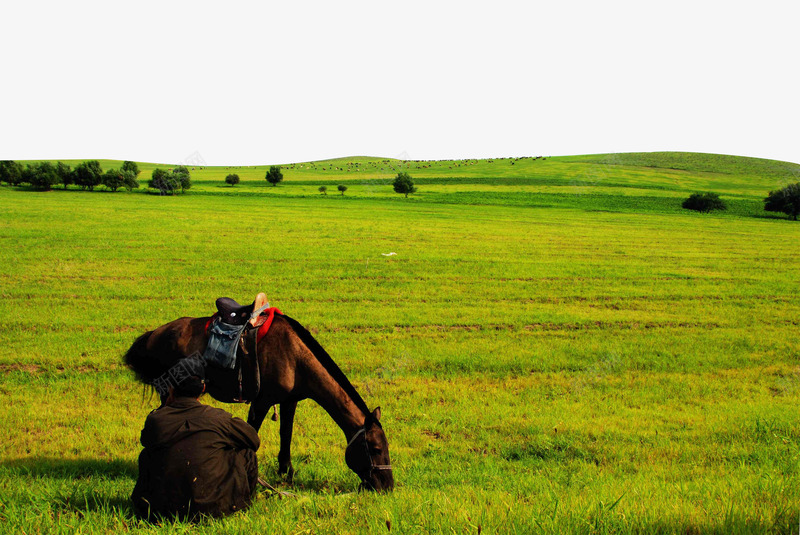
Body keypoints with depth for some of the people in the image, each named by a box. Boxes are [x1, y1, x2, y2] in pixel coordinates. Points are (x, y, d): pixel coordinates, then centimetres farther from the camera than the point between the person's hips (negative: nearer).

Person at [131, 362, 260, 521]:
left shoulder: (154, 419, -1)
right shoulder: (217, 417, -3)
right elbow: (254, 440, 12)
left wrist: (166, 404, 21)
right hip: (210, 506, -2)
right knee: (247, 454, 14)